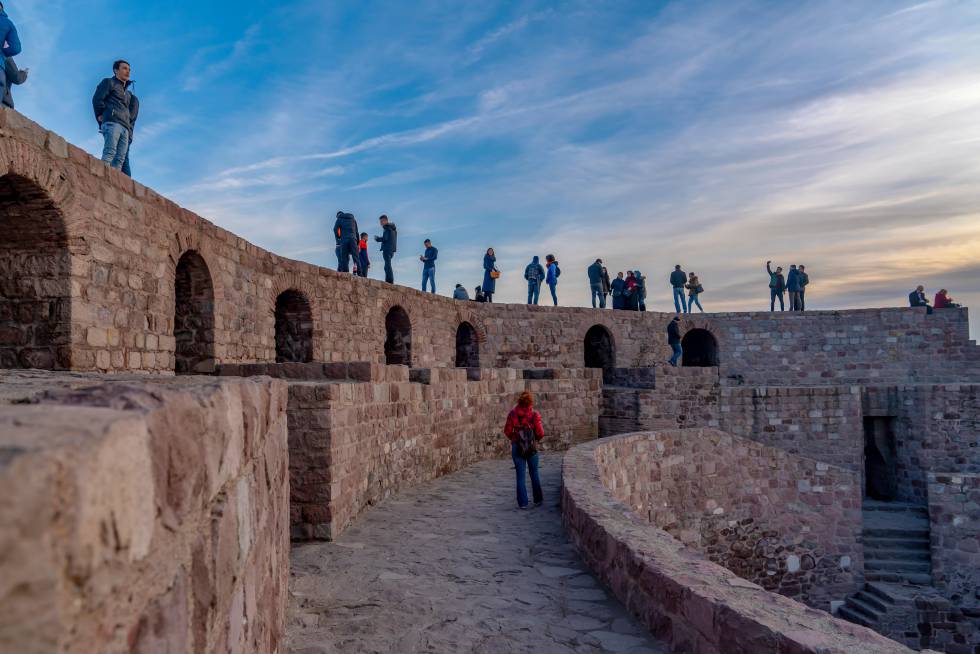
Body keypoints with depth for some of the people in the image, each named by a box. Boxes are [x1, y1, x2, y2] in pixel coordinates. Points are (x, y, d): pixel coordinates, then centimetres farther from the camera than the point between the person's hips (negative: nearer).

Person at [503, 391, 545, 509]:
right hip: (532, 447, 0)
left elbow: (507, 431, -4)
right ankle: (538, 500, 22)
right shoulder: (535, 414, -8)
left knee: (520, 475, 5)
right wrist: (537, 439, 15)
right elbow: (540, 433, -7)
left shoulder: (513, 413, -6)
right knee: (534, 473, 16)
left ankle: (522, 503, 6)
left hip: (517, 446, 0)